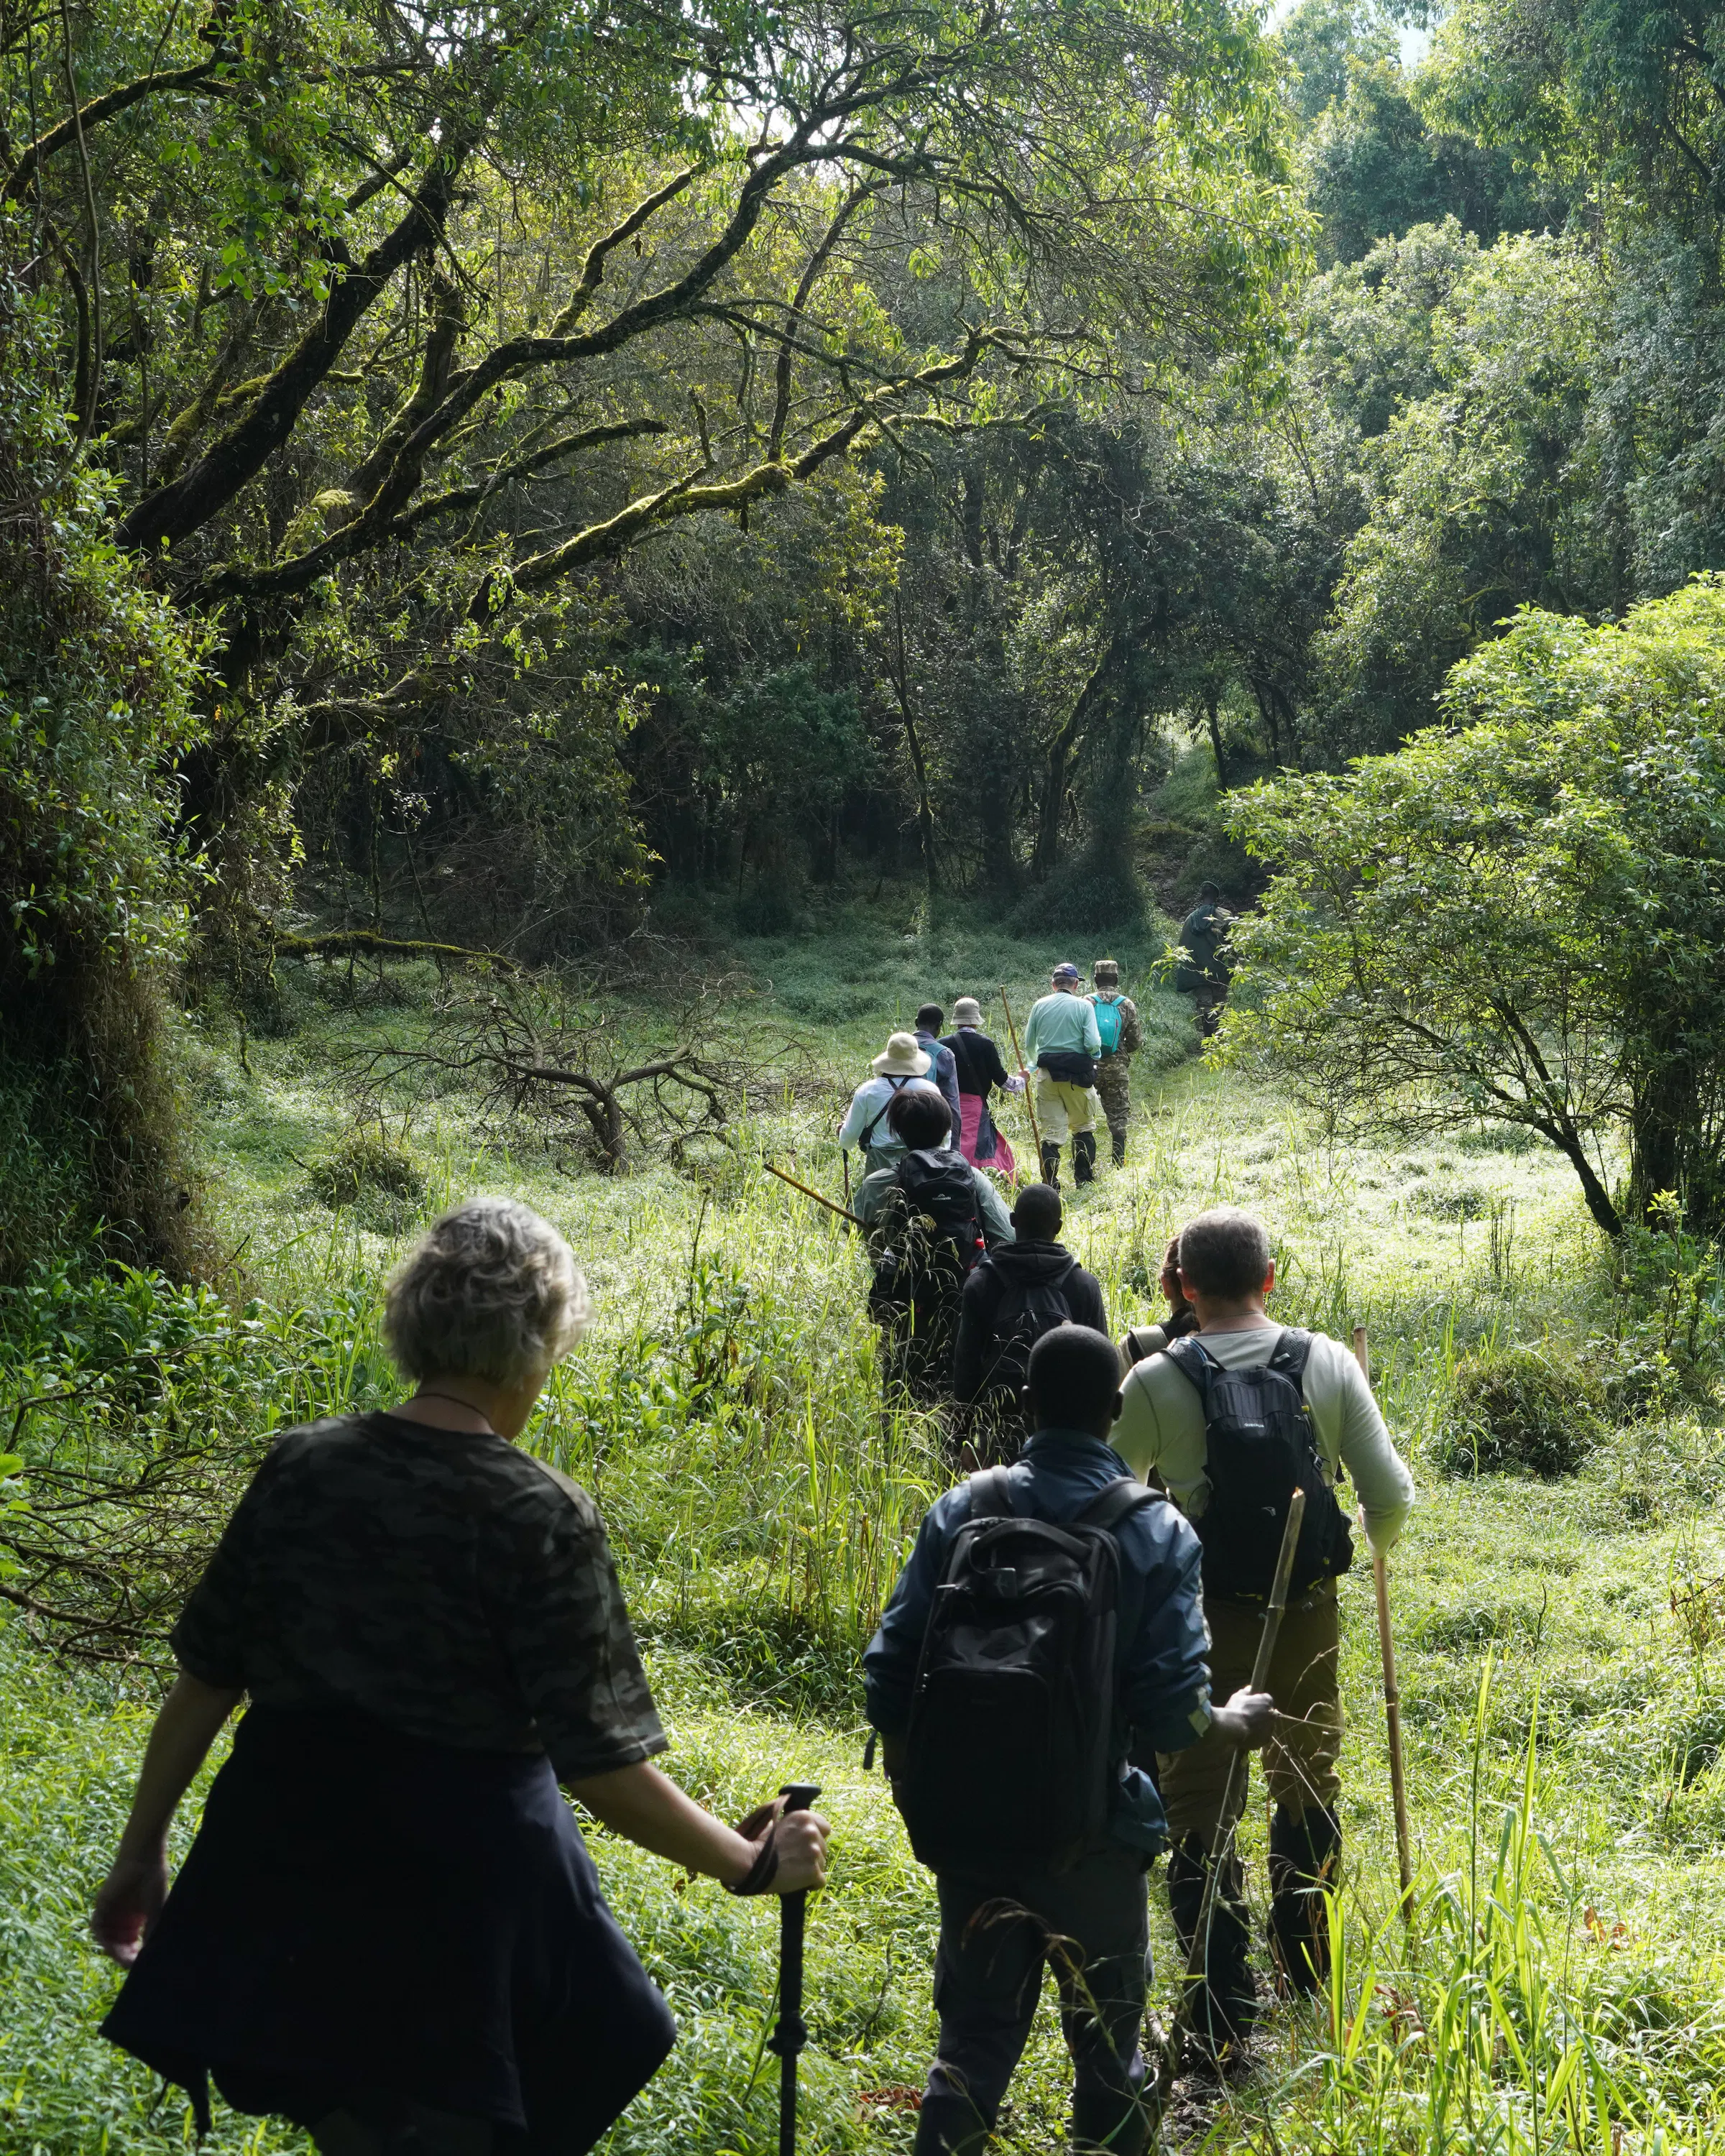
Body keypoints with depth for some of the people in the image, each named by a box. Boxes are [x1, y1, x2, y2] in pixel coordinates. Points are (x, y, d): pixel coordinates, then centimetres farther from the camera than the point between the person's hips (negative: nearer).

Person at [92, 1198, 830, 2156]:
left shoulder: (302, 1465, -5)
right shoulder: (542, 1517, -17)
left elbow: (205, 1680, 2)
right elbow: (603, 1767, -16)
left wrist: (141, 1853, 15)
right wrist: (755, 1866, -3)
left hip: (283, 1879, 4)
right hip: (457, 1895, -4)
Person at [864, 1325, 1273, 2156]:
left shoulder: (961, 1510, -5)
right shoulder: (1157, 1533, -11)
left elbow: (890, 1669, -5)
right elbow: (1170, 1712, -15)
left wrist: (917, 1790, 11)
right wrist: (1235, 1723, 7)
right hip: (1090, 1831, -2)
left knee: (974, 2034, 16)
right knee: (1105, 2040, 17)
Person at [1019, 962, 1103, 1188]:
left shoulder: (1040, 1005, 4)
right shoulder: (1084, 1006, -3)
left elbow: (1029, 1044, 10)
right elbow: (1092, 1044, -12)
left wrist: (1031, 1066, 28)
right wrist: (1095, 1051, 12)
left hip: (1047, 1074, 2)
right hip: (1077, 1075, -2)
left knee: (1051, 1131, 4)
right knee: (1083, 1127, 15)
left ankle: (1050, 1184, 0)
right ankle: (1084, 1181, 15)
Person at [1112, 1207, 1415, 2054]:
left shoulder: (1156, 1381, -11)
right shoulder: (1329, 1363, -6)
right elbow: (1391, 1495, -4)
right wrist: (1375, 1544, 18)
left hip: (1202, 1619, -3)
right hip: (1308, 1613, 3)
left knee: (1200, 1809, 6)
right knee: (1308, 1792, 23)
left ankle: (1224, 2010, 5)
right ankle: (1308, 1970, 41)